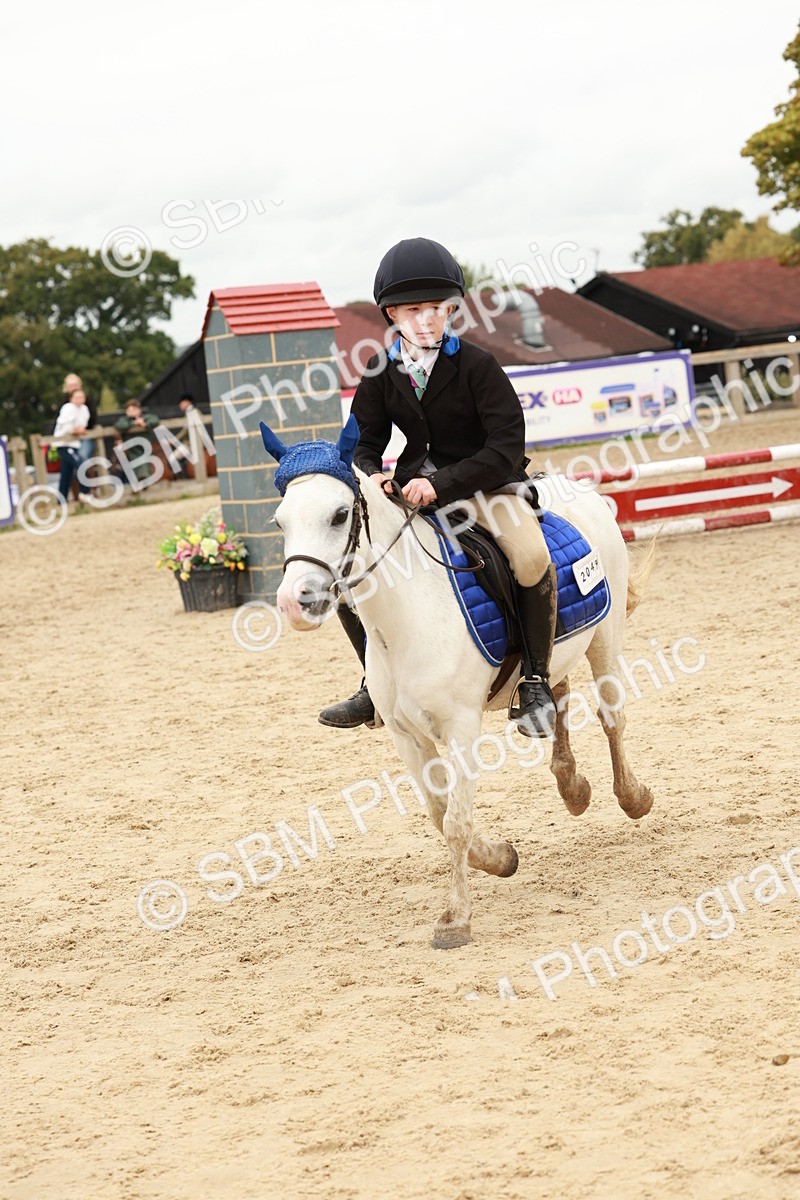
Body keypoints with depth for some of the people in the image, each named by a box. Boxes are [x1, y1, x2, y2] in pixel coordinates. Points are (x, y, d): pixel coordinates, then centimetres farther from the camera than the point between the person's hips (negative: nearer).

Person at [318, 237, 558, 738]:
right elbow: (365, 441, 7)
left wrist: (441, 484, -29)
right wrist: (371, 476, -18)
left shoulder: (477, 365, -14)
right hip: (412, 486, 5)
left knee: (533, 559, -33)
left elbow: (506, 449, -19)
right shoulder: (381, 371, -1)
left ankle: (535, 681, -12)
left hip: (483, 481, -5)